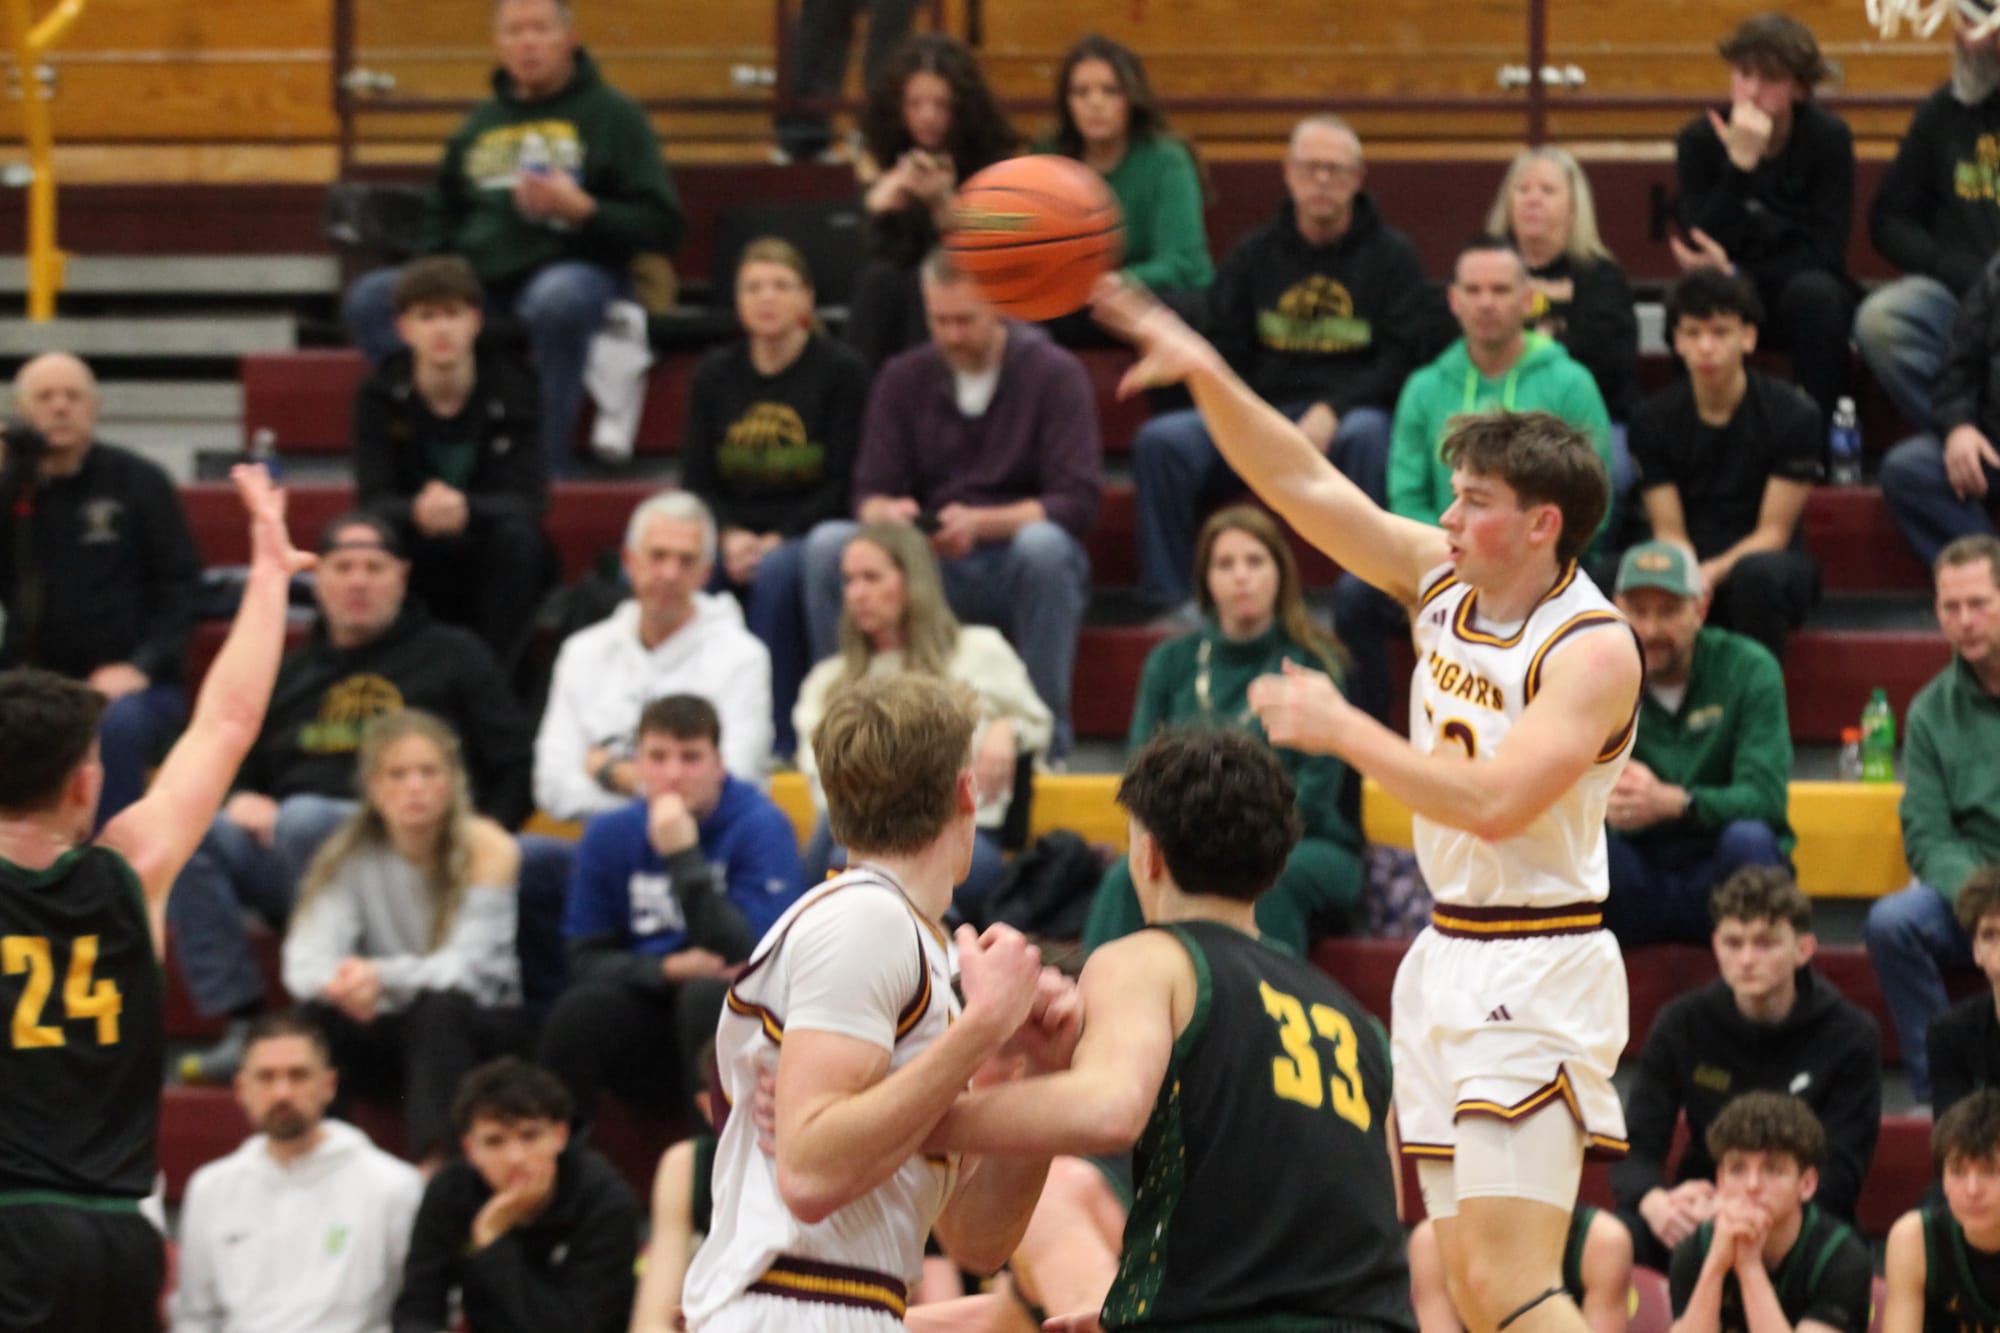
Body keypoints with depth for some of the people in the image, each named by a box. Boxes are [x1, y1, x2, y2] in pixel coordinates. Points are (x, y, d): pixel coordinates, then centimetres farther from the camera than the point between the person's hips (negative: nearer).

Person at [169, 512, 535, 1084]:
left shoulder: (452, 656, 16)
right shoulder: (291, 674, 26)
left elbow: (515, 766, 10)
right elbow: (232, 767, 28)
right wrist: (239, 800, 3)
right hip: (285, 850, 4)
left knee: (302, 817, -37)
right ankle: (241, 1025, -27)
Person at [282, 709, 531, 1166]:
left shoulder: (487, 850, -11)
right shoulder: (350, 857, -3)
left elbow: (465, 968, -22)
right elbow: (305, 965, -15)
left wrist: (383, 977, -42)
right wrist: (341, 983, -40)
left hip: (482, 1028, -2)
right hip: (388, 1031, 2)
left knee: (438, 1009, -36)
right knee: (318, 1015, -29)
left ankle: (437, 1165, -47)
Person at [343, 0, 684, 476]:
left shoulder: (613, 114, 6)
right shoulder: (481, 123, 22)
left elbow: (662, 225, -2)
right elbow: (441, 217, 33)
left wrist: (582, 211, -17)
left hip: (574, 268, -5)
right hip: (477, 274, 5)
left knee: (557, 299, -42)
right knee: (372, 297, -18)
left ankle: (547, 465, -33)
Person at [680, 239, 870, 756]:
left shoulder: (840, 372, 0)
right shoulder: (715, 375, 12)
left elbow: (844, 484, -5)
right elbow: (696, 481, 10)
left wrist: (777, 541, -16)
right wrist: (730, 538, -11)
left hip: (810, 536, -3)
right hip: (734, 536, 3)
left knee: (776, 572, -38)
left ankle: (780, 735, -33)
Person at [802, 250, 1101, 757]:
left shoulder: (1054, 374, -4)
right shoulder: (903, 379, 7)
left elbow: (1078, 503, -13)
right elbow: (871, 492, 3)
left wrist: (981, 524, -28)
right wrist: (886, 513, -23)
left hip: (1022, 572, -3)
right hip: (926, 569, 3)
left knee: (1043, 544, -38)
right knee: (827, 544, -23)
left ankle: (1045, 739, -27)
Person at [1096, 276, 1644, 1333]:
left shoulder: (1591, 647, -17)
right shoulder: (1441, 580, 6)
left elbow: (1496, 804, -27)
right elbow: (1303, 485, 6)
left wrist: (1344, 732, -23)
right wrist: (1205, 374, -4)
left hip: (1538, 970, -9)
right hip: (1452, 958, 9)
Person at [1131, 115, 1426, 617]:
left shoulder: (1392, 255, 9)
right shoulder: (1254, 254, 17)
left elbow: (1400, 361, -1)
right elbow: (1223, 352, 13)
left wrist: (1333, 411, -17)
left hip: (1348, 412, -3)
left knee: (1367, 435, -39)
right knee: (1159, 441, -22)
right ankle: (1169, 598, -21)